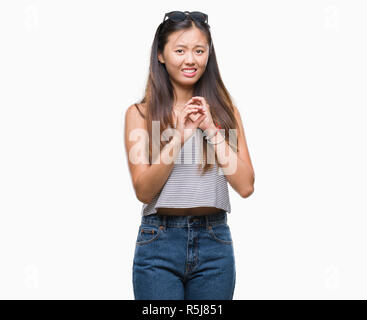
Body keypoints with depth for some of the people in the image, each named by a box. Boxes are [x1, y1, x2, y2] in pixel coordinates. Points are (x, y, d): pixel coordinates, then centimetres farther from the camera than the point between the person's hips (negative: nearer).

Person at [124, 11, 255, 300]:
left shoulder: (226, 112, 6)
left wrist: (212, 129, -10)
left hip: (215, 243, 2)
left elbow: (245, 186, -3)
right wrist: (179, 137, -16)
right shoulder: (140, 114, 1)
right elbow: (143, 190, -6)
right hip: (159, 243, -2)